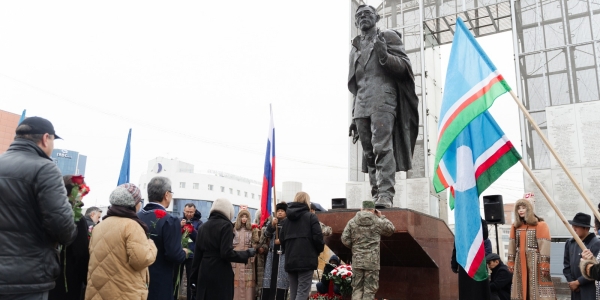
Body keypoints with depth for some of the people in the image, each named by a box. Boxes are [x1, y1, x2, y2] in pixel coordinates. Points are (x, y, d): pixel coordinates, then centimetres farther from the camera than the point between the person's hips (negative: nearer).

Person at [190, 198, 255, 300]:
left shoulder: (203, 226, 10)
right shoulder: (226, 225, -9)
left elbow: (197, 254, 11)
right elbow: (227, 253, -18)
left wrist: (194, 277, 16)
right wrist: (248, 253, -6)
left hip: (204, 272, 6)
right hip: (220, 274, -6)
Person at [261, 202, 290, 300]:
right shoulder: (270, 222, 15)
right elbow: (266, 235, 1)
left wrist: (282, 240, -12)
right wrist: (272, 225, -15)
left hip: (284, 254, -3)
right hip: (272, 254, 3)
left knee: (281, 278, -5)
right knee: (269, 277, 1)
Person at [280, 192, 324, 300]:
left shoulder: (288, 218, 14)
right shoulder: (311, 217, -2)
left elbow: (281, 238, 11)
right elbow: (318, 237, -9)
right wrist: (319, 250, 8)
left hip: (290, 260, 5)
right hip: (306, 259, -5)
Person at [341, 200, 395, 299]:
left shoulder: (352, 222, 2)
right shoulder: (378, 222, -4)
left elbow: (345, 239, -1)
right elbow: (391, 230, 12)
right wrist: (381, 217, 17)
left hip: (357, 260, 3)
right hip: (372, 261, -3)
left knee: (357, 288, 11)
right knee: (370, 289, 4)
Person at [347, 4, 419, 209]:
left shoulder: (388, 37, 13)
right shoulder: (355, 49, 26)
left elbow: (404, 67, 3)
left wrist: (385, 57, -15)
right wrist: (354, 116, 20)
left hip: (383, 100, -5)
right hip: (361, 106, 5)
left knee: (382, 147, -19)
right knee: (369, 152, 0)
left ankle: (385, 195, -23)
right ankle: (375, 195, 2)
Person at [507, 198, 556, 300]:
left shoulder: (540, 224, -6)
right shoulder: (515, 225, 10)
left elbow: (544, 245, -11)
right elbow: (512, 244, 12)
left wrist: (544, 263, -16)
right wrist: (511, 262, 9)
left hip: (535, 260, -5)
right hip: (520, 261, 5)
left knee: (537, 288, -4)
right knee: (521, 289, 10)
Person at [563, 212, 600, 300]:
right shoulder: (570, 243, 5)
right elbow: (566, 264, 11)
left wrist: (578, 282, -13)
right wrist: (571, 281, 0)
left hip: (591, 290, -6)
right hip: (575, 290, 6)